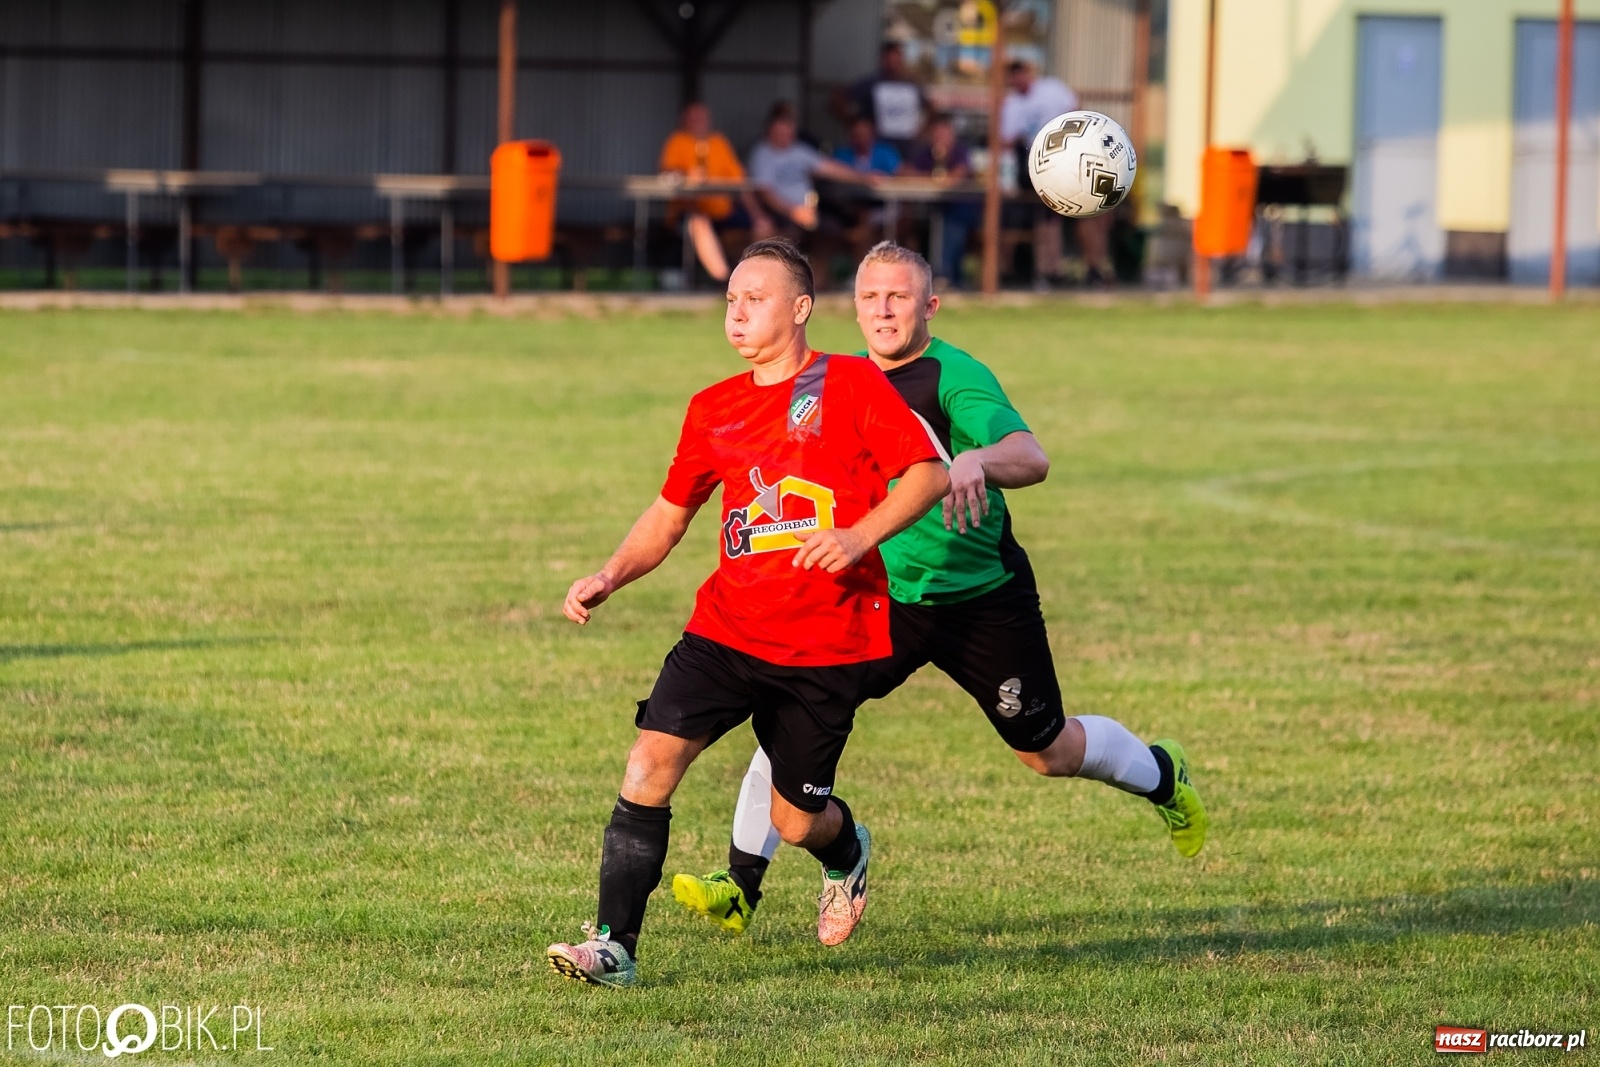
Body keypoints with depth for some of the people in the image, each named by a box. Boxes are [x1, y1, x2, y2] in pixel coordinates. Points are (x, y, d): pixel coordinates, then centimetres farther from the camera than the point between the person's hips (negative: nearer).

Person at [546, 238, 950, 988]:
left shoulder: (851, 385, -3)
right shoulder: (714, 410, 11)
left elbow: (930, 474, -7)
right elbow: (669, 514, 21)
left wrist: (861, 537, -22)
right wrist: (610, 577, 4)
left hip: (827, 643, -4)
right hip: (726, 629, 4)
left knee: (796, 820, 6)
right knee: (650, 763, -16)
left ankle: (847, 853, 44)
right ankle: (613, 945, -13)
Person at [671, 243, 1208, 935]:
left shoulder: (954, 376, -19)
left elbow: (1032, 459, -36)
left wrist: (977, 461, -56)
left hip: (985, 600, -4)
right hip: (885, 596, 4)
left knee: (1048, 752, 10)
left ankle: (1163, 776, 42)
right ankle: (741, 886, -12)